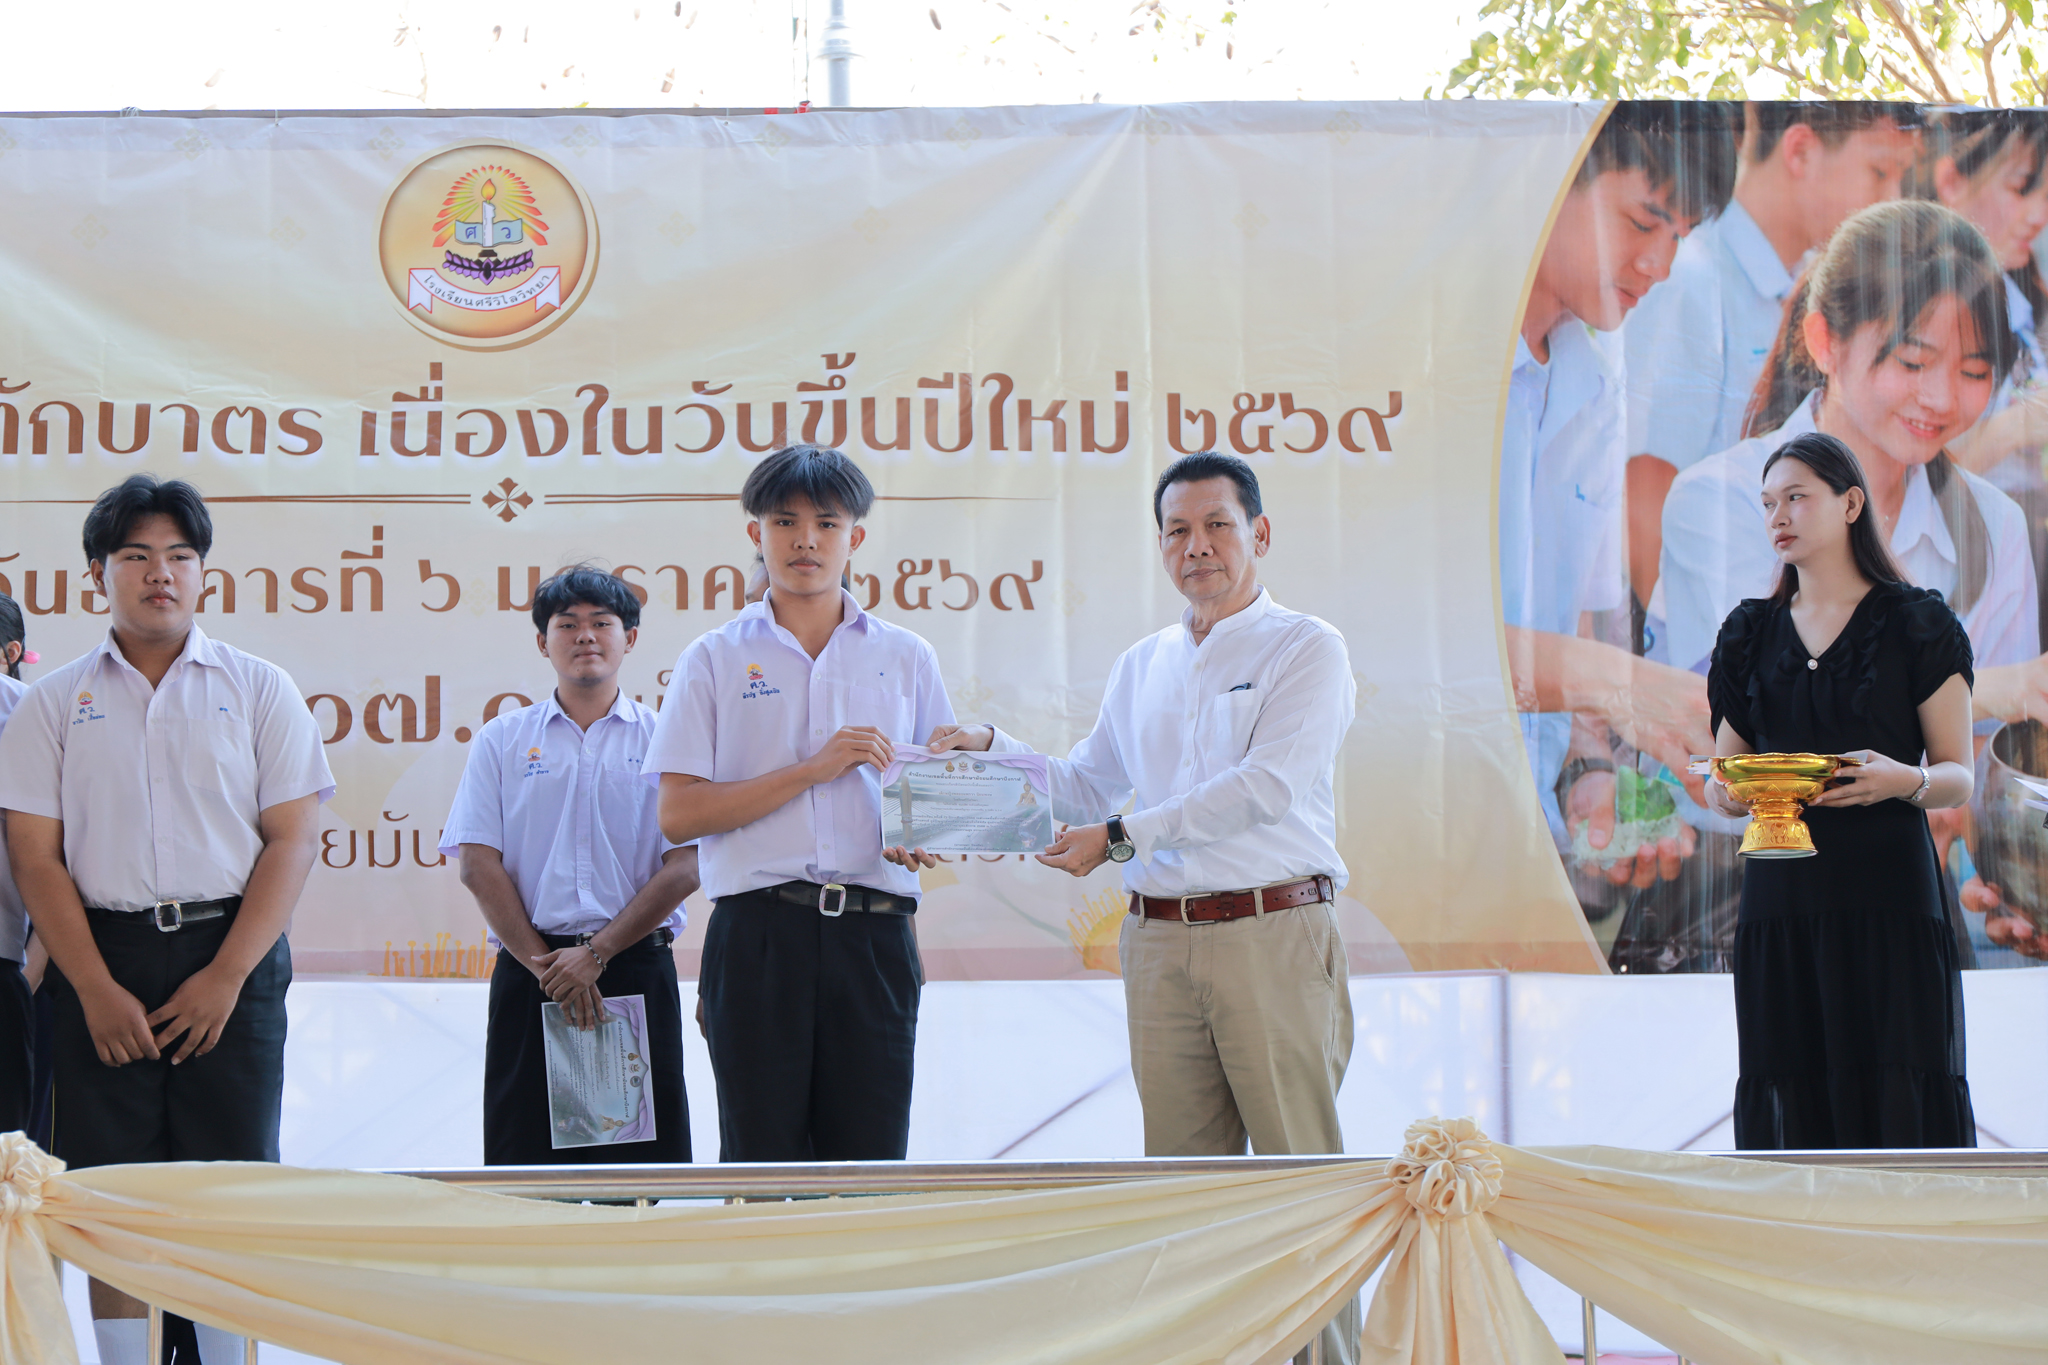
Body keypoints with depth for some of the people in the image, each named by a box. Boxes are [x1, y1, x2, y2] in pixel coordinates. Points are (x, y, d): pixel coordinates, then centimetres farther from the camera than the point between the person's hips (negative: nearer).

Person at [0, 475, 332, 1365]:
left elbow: (292, 840, 1)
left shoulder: (257, 689, 6)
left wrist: (226, 976, -10)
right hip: (102, 961, 1)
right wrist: (98, 990, -9)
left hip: (230, 952, 0)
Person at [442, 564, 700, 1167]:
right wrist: (544, 964, -8)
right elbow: (478, 865, 3)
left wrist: (596, 954, -10)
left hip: (636, 968, -1)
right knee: (525, 1161, -2)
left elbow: (684, 867, -2)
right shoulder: (502, 741, 10)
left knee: (635, 1171, -3)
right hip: (527, 974, 1)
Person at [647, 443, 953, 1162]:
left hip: (873, 934, 2)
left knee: (871, 1159, 0)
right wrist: (814, 768, -10)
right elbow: (678, 814, -2)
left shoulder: (905, 658, 14)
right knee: (761, 1160, -1)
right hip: (758, 934, -2)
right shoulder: (715, 659, 7)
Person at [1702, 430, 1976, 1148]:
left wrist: (1905, 780, -19)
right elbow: (1724, 780, 18)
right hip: (1782, 897, 3)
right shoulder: (1754, 633, 15)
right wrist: (1726, 793, -6)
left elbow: (1958, 778, 2)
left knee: (1899, 1104, -10)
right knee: (1795, 1106, -3)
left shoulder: (1916, 625, 4)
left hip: (1889, 898, -3)